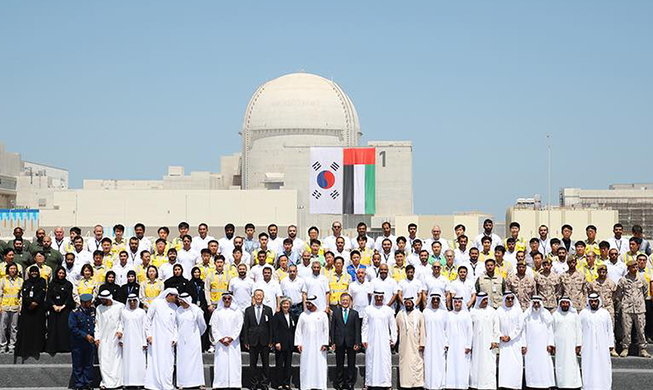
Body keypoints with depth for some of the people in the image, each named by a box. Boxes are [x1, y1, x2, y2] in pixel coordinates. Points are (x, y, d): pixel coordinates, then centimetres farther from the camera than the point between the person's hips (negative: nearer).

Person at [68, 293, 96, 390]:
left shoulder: (93, 311, 3)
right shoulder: (75, 313, -12)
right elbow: (73, 328, -15)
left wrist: (94, 336, 5)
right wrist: (86, 336, -16)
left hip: (90, 342, 4)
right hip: (78, 343, -4)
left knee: (89, 364, 11)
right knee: (78, 366, 5)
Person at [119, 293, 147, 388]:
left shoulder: (142, 312, 5)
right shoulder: (123, 312, 8)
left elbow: (144, 327, 4)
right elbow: (121, 326, 9)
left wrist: (144, 342, 0)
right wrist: (120, 339, 2)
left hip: (138, 340, -1)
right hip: (127, 340, 1)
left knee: (139, 360, -4)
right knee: (128, 360, -2)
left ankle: (139, 382, -2)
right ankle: (128, 382, -1)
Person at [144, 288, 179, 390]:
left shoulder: (174, 307, 11)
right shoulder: (156, 303, 0)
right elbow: (148, 319, 4)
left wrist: (175, 338, 5)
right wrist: (148, 335, -1)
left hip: (169, 339, 3)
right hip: (156, 338, -3)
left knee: (168, 362, 0)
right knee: (155, 361, -3)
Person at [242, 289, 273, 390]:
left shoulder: (268, 310, 5)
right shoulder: (248, 310, 6)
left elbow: (270, 326, 4)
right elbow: (245, 327, 4)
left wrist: (270, 341, -2)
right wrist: (245, 341, -2)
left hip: (265, 341, 0)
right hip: (253, 341, 0)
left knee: (265, 363, 3)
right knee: (253, 364, 5)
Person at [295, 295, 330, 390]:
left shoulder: (322, 315, 5)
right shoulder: (303, 315, 9)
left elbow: (326, 330, 3)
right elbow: (298, 330, 7)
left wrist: (325, 343, -5)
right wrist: (298, 343, -3)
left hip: (319, 346, -1)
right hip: (305, 346, 1)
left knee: (320, 365, -3)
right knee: (306, 366, -1)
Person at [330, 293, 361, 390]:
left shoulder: (355, 313, 5)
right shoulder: (335, 312, 6)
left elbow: (357, 329, 2)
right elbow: (332, 328, 4)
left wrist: (357, 343, -5)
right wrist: (332, 342, -3)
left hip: (351, 342, 0)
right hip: (339, 342, 0)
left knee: (351, 364, 4)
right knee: (339, 364, 5)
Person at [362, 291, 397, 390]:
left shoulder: (388, 310, 5)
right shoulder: (368, 309, 5)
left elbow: (393, 326, 8)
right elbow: (364, 326, 6)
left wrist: (393, 339, 3)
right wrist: (364, 339, 0)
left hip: (384, 341, 0)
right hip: (371, 341, 0)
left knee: (385, 362, -3)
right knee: (371, 361, 1)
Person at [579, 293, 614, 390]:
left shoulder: (605, 313, 7)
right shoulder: (583, 313, 4)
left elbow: (610, 330, 11)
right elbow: (578, 330, 6)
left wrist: (611, 344, 6)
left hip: (602, 346, 1)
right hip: (588, 347, -1)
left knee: (603, 367, 0)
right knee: (588, 368, -3)